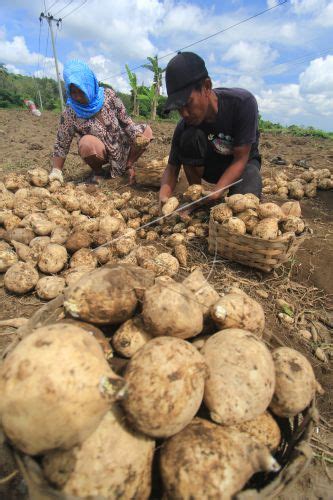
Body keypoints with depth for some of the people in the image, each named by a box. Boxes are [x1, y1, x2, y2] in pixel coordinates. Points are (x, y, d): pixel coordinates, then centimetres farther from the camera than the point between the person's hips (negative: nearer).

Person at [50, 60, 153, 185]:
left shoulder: (108, 95, -13)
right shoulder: (70, 113, -16)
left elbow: (126, 121, -7)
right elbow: (61, 145, -11)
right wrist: (56, 171, -21)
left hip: (120, 146, 3)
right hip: (99, 153, -3)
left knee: (146, 131, -11)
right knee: (87, 143, -35)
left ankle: (126, 165, 2)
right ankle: (97, 172, -5)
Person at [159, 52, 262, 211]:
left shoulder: (243, 102, -30)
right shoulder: (184, 125, -23)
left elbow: (240, 159, -28)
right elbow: (172, 168, -17)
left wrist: (215, 193, -42)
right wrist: (164, 195, -39)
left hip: (242, 162, -2)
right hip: (210, 164, 3)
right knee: (189, 137, -28)